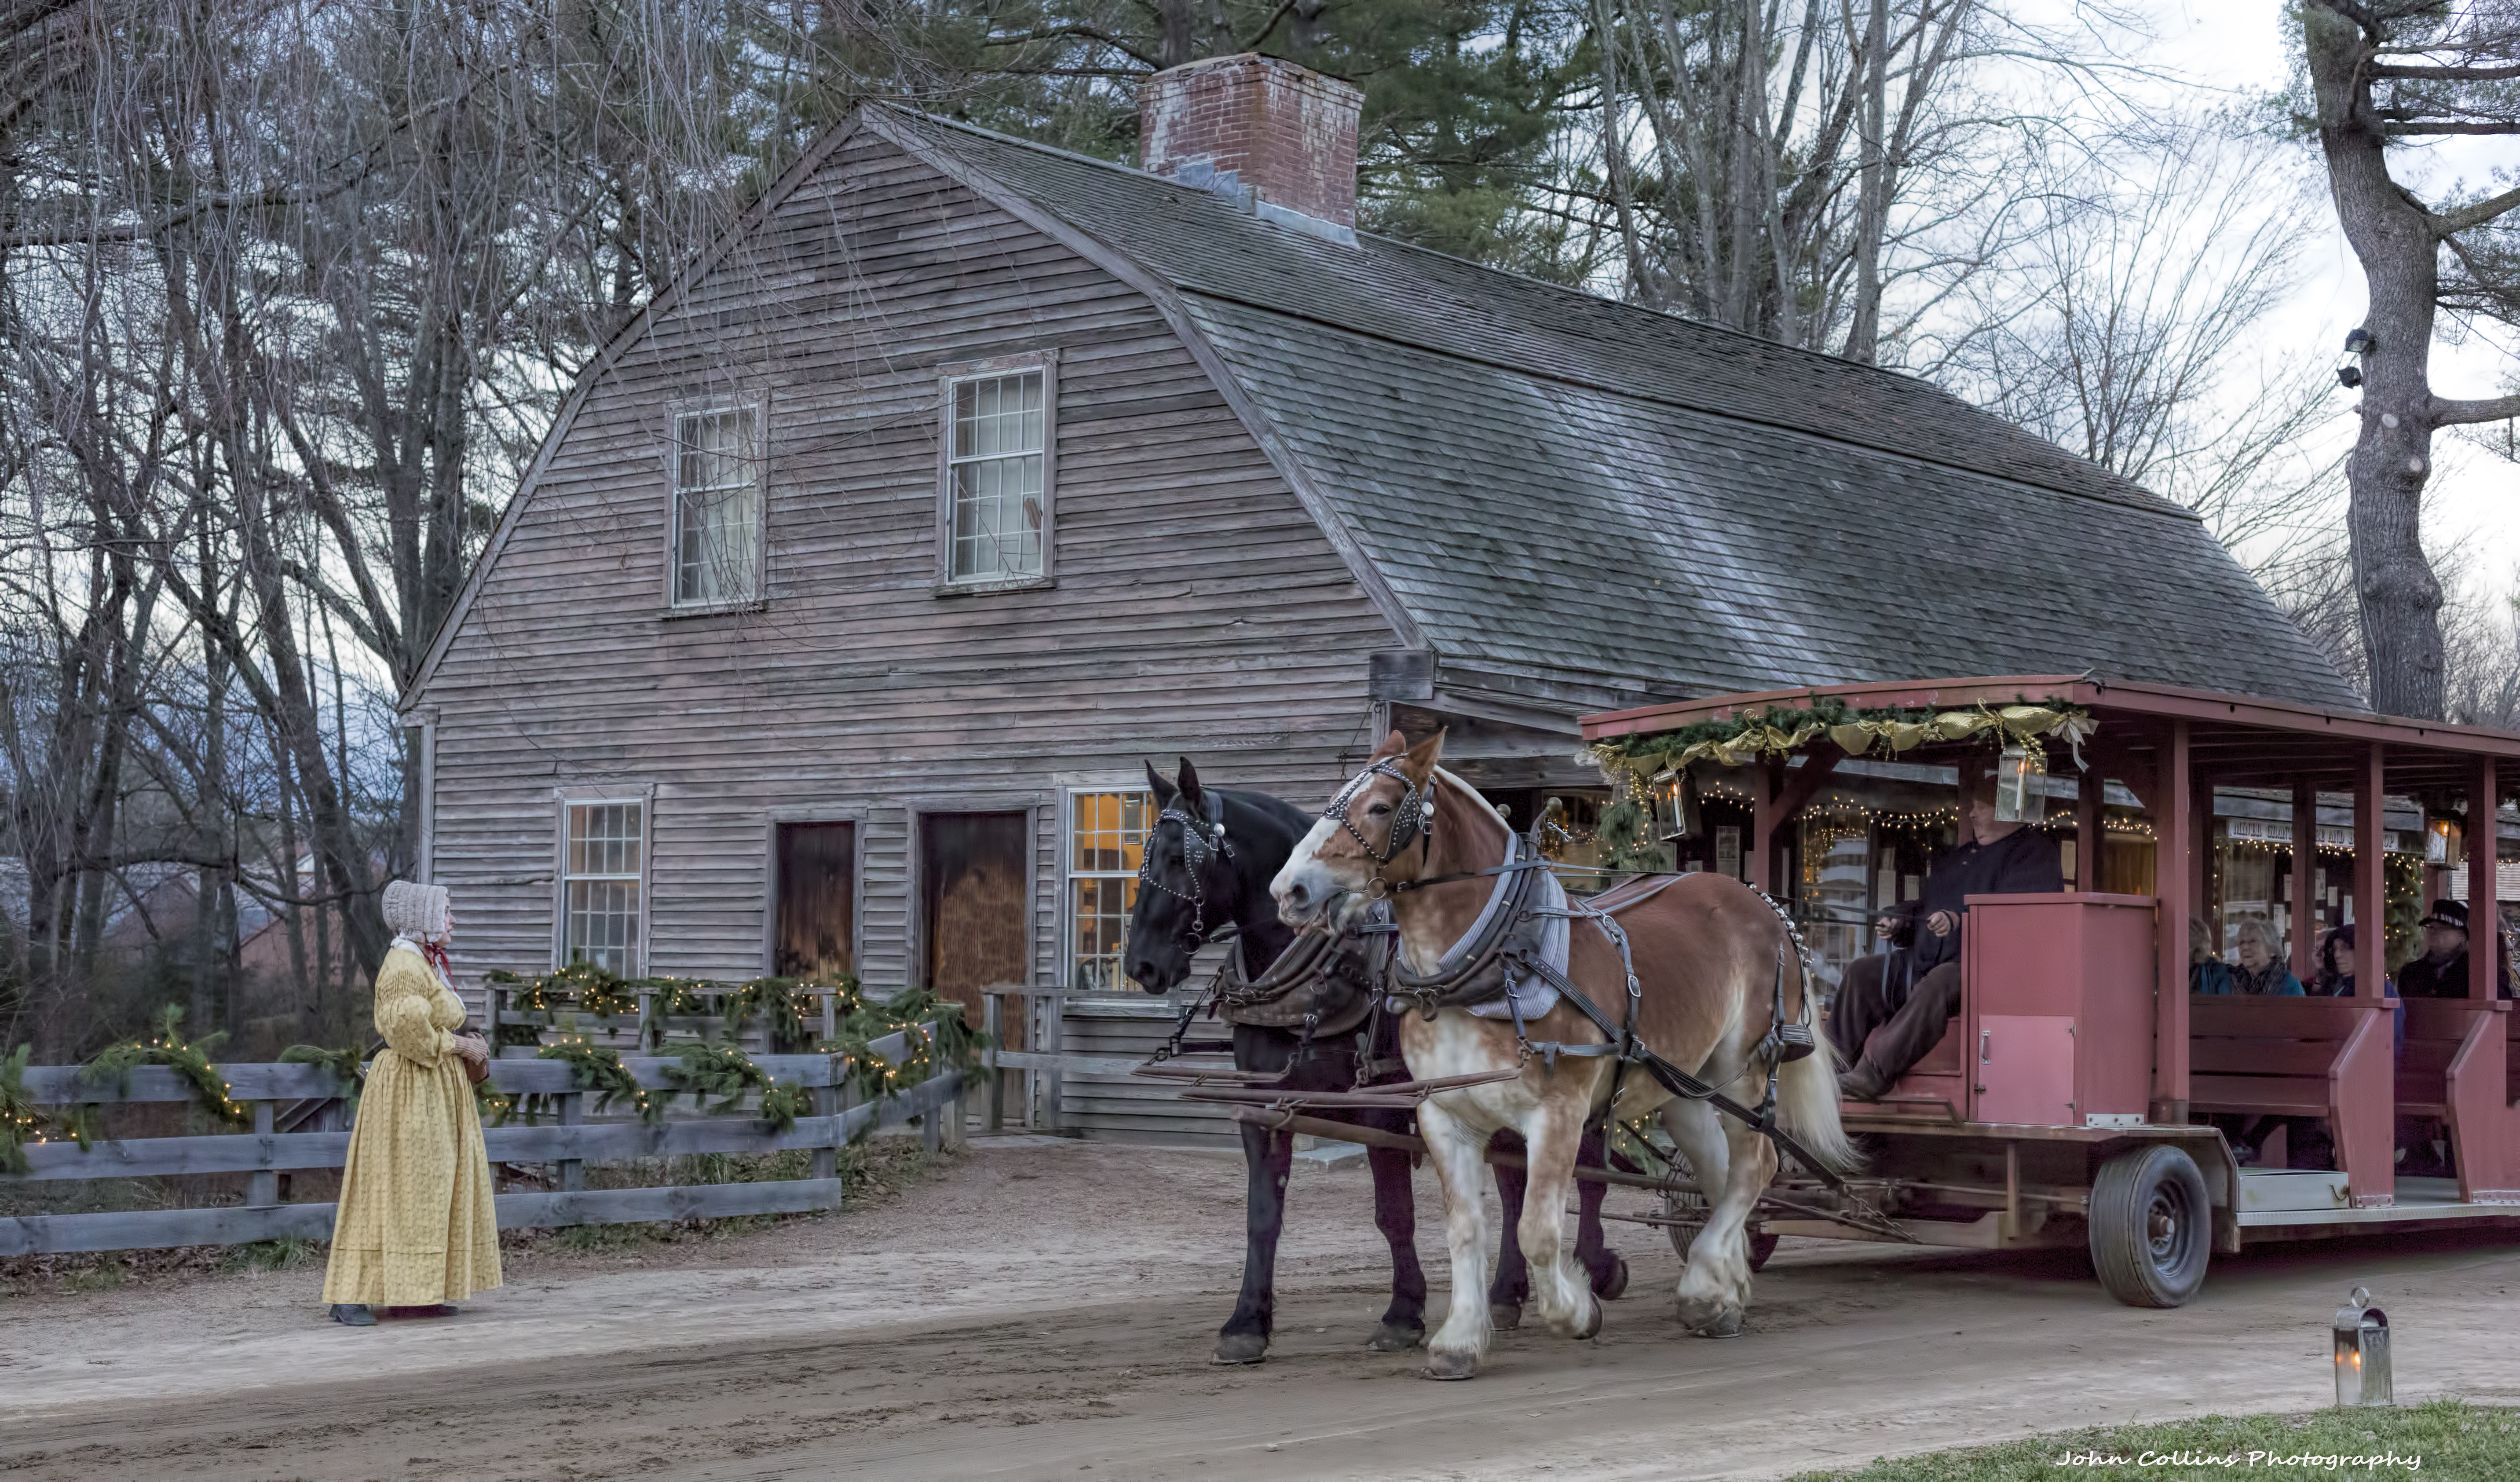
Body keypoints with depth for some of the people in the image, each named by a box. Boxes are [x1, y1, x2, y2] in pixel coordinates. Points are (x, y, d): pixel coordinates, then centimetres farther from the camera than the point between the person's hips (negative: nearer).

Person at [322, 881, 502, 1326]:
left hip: (437, 1089, 10)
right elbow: (408, 1030, -25)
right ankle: (349, 1296, -10)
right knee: (392, 1189, -10)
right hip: (408, 1090, -10)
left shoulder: (427, 963, 17)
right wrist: (460, 1045, -16)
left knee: (431, 1189, 10)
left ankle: (415, 1295, 13)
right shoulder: (404, 965, -15)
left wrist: (466, 1046, 8)